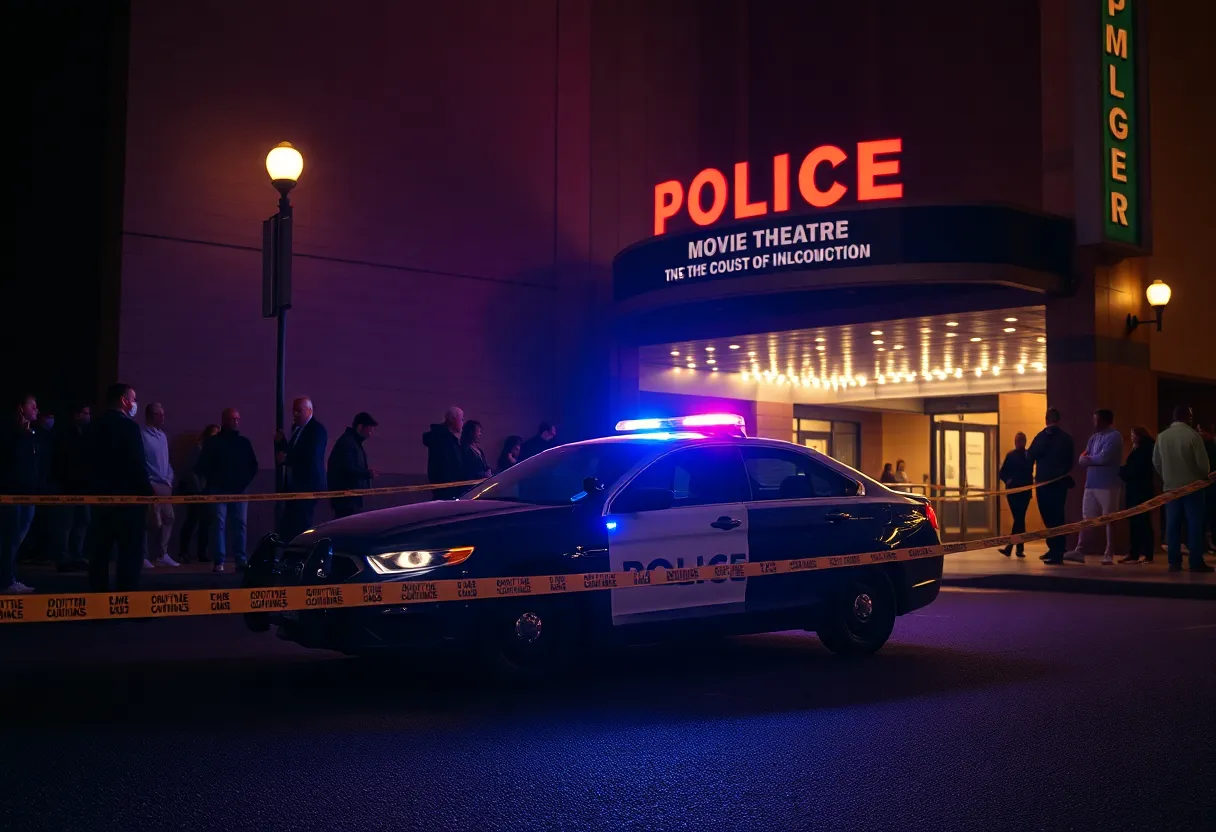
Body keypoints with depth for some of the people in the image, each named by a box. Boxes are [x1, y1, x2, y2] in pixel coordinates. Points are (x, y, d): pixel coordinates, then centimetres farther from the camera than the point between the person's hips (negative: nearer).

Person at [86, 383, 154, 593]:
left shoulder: (95, 427, 10)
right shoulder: (129, 426, -12)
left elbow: (89, 463, 13)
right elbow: (138, 464, -16)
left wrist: (94, 490, 19)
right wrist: (146, 491, -7)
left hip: (100, 494, 7)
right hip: (127, 496, -7)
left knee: (100, 550, 9)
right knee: (130, 551, -3)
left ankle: (98, 593, 11)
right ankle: (126, 594, -6)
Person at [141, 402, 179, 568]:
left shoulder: (162, 435, 16)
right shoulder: (142, 435, -11)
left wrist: (170, 478, 13)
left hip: (165, 484, 8)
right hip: (151, 485, -8)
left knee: (168, 518, 7)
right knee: (154, 521, -9)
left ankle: (162, 554, 14)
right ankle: (144, 556, -2)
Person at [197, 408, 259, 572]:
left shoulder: (244, 443, 11)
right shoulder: (213, 442, 2)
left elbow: (253, 467, 14)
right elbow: (202, 466, 0)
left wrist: (243, 483, 1)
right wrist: (213, 483, -6)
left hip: (239, 491, 3)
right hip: (218, 491, -3)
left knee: (240, 524, 0)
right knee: (218, 524, -7)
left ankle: (241, 559, 3)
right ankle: (219, 561, -9)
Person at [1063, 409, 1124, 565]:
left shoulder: (1114, 436, -9)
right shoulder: (1094, 437, 14)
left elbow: (1103, 458, -20)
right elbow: (1082, 459, 10)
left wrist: (1088, 459, -3)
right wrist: (1093, 460, -12)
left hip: (1108, 485, -7)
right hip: (1091, 484, 7)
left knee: (1109, 520, 1)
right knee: (1086, 518, 5)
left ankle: (1109, 554, 6)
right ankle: (1079, 551, 7)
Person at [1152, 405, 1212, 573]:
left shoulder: (1161, 436, 1)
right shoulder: (1192, 435, -13)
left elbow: (1156, 462, 8)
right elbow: (1202, 462, -11)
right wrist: (1204, 477, 9)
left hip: (1171, 486, 4)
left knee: (1172, 525, 5)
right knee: (1195, 524, 0)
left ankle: (1174, 562, 5)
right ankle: (1196, 562, -2)